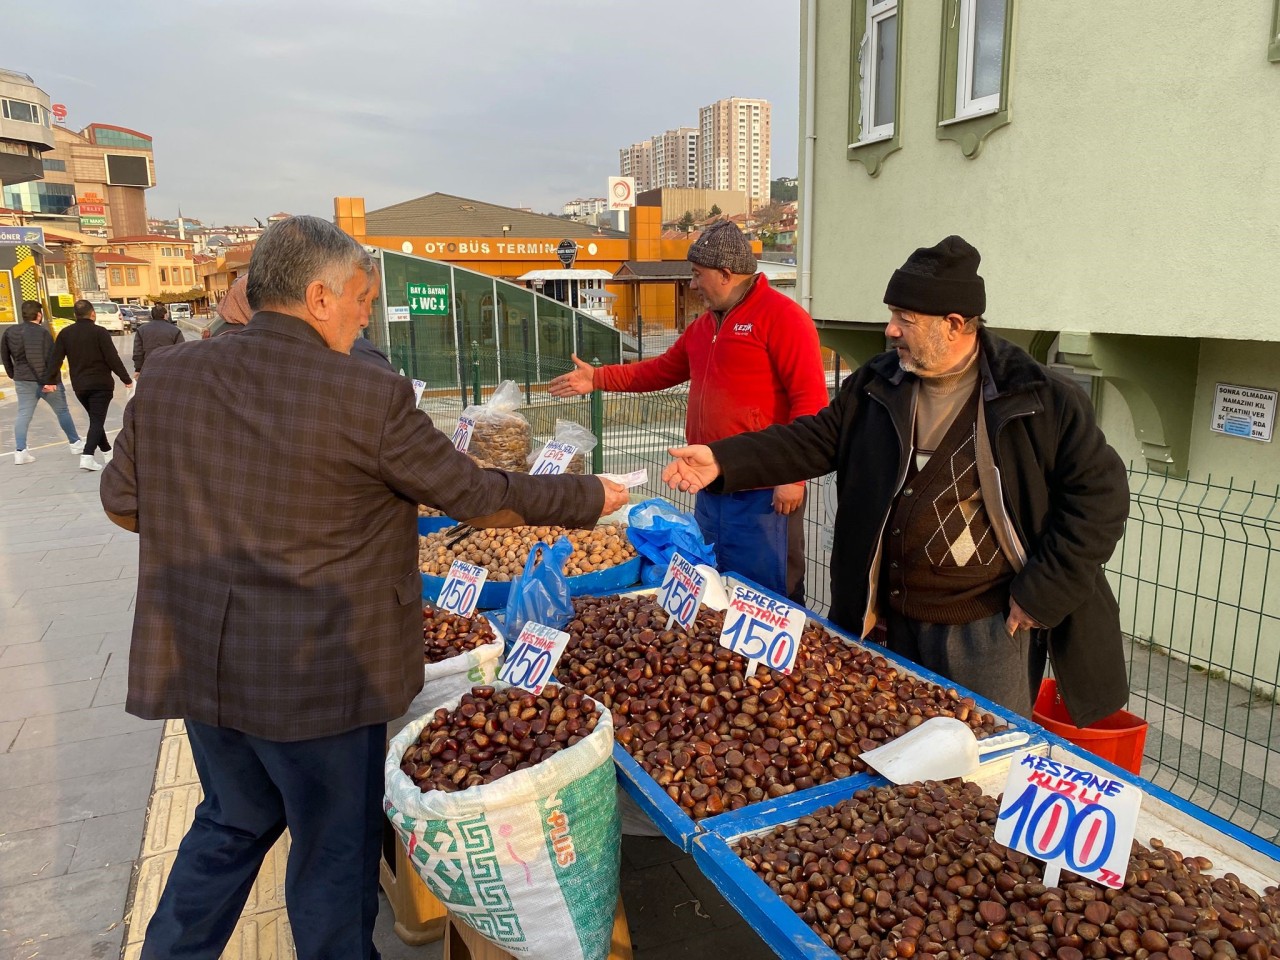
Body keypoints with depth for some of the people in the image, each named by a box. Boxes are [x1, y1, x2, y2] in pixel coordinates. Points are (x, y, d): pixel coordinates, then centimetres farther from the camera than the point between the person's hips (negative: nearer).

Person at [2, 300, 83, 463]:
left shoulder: (9, 332, 8)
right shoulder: (40, 332, -16)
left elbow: (4, 356, 15)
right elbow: (50, 359, -25)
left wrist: (13, 375, 25)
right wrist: (49, 380, -24)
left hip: (22, 380, 6)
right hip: (47, 380, -6)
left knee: (23, 414, 5)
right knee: (62, 411, 10)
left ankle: (20, 451, -4)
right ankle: (75, 443, 21)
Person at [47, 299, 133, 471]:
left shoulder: (65, 333, 5)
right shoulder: (99, 332, -11)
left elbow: (56, 359, 4)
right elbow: (113, 359, -14)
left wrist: (52, 380, 11)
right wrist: (126, 379, -7)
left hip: (79, 386, 5)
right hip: (101, 384, -5)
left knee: (95, 418, 20)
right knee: (97, 420, -5)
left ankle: (107, 451, 28)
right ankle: (87, 455, -18)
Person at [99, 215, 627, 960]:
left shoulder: (169, 374, -4)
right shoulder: (368, 398, -20)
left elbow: (123, 501, 7)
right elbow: (480, 498, -11)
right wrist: (590, 499, 2)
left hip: (196, 664, 6)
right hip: (319, 675, -6)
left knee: (233, 821, 29)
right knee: (336, 845, 16)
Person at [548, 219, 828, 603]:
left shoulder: (781, 316, -10)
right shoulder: (705, 325, 16)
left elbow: (811, 400, -15)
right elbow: (662, 370, 27)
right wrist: (597, 378, 22)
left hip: (763, 494, -8)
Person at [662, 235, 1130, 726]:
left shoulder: (1041, 399, -12)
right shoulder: (877, 385, 1)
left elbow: (1099, 491, -9)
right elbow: (816, 438, 3)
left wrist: (1042, 592, -13)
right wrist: (723, 460, -10)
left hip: (992, 626, -4)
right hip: (898, 619, 5)